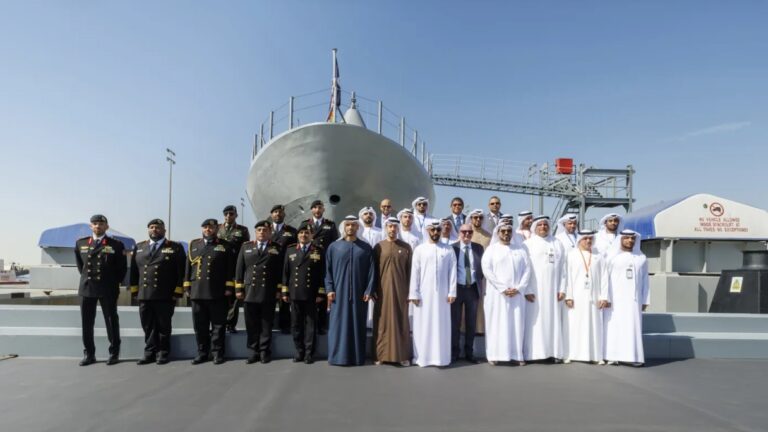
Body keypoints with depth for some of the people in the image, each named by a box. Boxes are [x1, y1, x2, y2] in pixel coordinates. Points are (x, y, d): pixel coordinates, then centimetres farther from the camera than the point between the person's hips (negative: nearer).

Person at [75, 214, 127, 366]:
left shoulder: (116, 245, -1)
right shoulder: (80, 243, 10)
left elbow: (122, 267, 3)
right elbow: (79, 264, 24)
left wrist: (114, 283, 3)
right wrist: (85, 277, 17)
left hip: (108, 289, -3)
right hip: (86, 288, 3)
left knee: (111, 322, 3)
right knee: (86, 323, 7)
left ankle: (114, 353, 12)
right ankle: (89, 354, 18)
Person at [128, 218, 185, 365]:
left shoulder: (176, 248, 1)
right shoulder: (139, 247, 14)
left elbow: (181, 271, -4)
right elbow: (134, 270, 13)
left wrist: (177, 292, -9)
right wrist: (135, 290, 6)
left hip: (166, 295, -3)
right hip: (144, 295, 4)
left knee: (164, 325, 5)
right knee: (148, 326, 9)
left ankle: (163, 353, 17)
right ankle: (150, 352, 20)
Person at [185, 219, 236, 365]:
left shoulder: (225, 246, 3)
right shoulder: (193, 244, 14)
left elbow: (230, 268, -1)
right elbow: (188, 266, 12)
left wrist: (229, 287, -7)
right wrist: (187, 286, 6)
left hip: (217, 293, -3)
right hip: (197, 292, 3)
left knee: (218, 325, 3)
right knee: (200, 326, 9)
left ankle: (218, 353, 12)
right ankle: (202, 352, 20)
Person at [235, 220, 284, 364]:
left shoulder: (277, 249, 5)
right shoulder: (246, 247, 12)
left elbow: (280, 271, 2)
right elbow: (239, 269, 9)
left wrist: (279, 289, -4)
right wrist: (238, 289, 2)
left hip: (268, 294, -2)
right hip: (249, 292, 2)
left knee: (266, 325, 4)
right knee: (251, 325, 6)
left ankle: (265, 352, 14)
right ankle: (253, 351, 16)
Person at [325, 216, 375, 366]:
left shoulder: (366, 248, 4)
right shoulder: (333, 247, 5)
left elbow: (371, 271, 2)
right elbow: (328, 270, 4)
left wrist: (368, 291, -6)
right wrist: (329, 289, -5)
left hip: (358, 293, 0)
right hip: (339, 293, 0)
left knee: (357, 324, 5)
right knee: (338, 324, 2)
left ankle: (357, 356, 13)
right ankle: (338, 355, 11)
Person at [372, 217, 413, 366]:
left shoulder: (406, 247, 3)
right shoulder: (378, 247, 3)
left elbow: (410, 270, 3)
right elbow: (373, 270, 4)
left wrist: (410, 290, -2)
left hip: (400, 290, 0)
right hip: (382, 290, 0)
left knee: (401, 321, 5)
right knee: (382, 322, 5)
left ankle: (402, 355, 13)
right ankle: (381, 354, 14)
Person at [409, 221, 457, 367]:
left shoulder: (449, 250, 6)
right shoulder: (419, 249, 3)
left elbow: (452, 272, 2)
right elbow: (414, 272, 0)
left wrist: (452, 292, -5)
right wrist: (413, 294, -6)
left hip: (442, 294, 1)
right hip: (424, 293, 0)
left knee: (441, 325, 4)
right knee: (423, 325, 3)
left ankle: (441, 357, 11)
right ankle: (422, 356, 10)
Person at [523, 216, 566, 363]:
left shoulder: (557, 244, 12)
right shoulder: (528, 244, 2)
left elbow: (562, 268, 9)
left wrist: (562, 289, 1)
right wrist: (527, 290, -11)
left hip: (552, 290, 3)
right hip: (534, 290, -3)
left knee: (553, 320, 4)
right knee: (535, 321, -4)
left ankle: (554, 352, 11)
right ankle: (534, 352, 0)